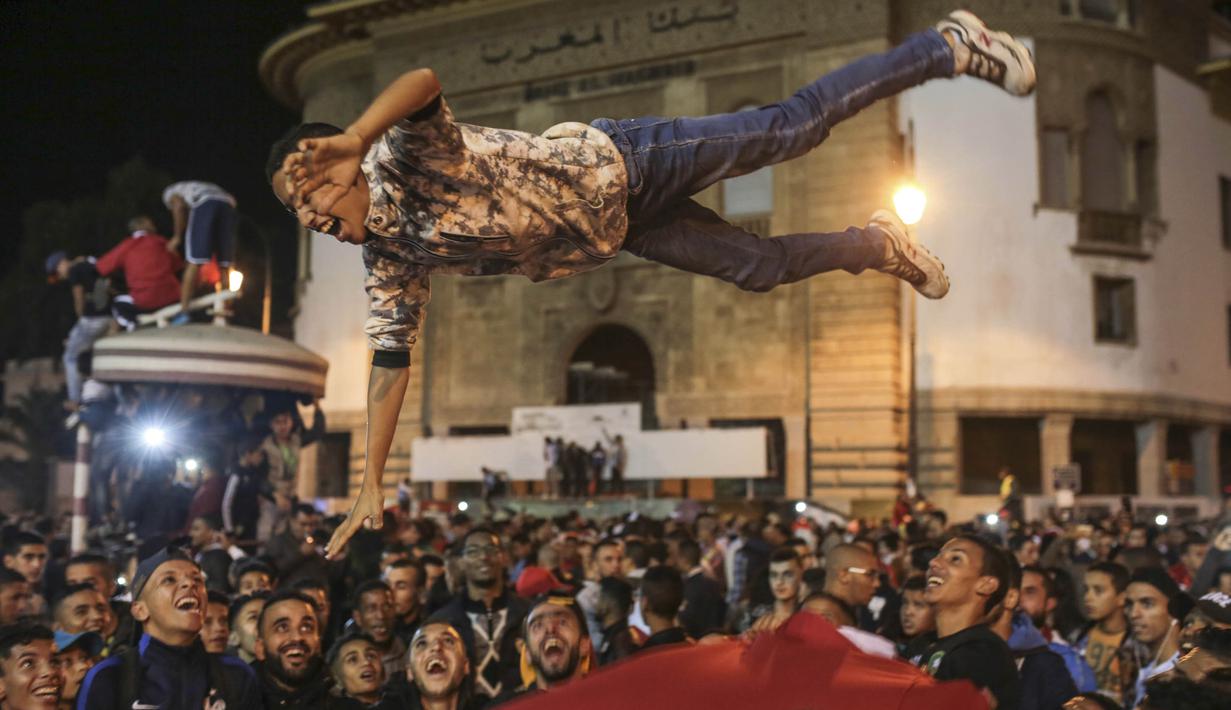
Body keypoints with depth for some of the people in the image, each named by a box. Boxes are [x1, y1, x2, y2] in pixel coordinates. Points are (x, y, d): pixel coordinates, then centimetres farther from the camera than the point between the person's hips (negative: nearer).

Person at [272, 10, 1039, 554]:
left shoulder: (402, 155, -22)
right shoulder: (390, 263, -2)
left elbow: (425, 76, -42)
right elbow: (392, 360, 2)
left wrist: (352, 137, -55)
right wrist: (372, 488, -1)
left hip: (616, 164, -6)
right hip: (620, 233, 6)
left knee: (789, 127, -5)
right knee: (760, 266, 11)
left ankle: (953, 45, 12)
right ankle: (879, 243, 37)